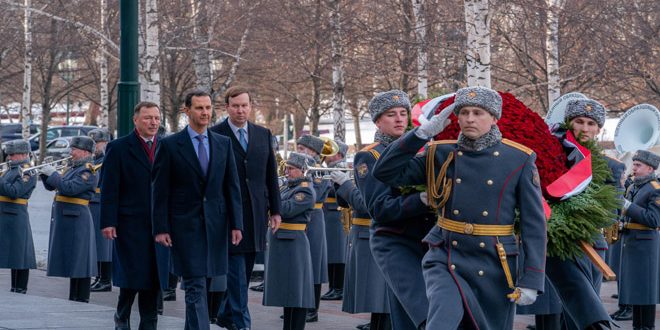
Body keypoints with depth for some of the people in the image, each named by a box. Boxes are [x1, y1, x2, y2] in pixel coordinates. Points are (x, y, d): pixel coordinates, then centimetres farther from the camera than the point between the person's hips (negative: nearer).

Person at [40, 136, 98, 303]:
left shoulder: (88, 171, -12)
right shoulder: (74, 169, 18)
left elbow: (70, 188, -24)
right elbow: (51, 186, 21)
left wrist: (53, 173, -15)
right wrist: (45, 174, 4)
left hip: (76, 219, -9)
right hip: (65, 219, 10)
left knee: (79, 259, -7)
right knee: (71, 260, 13)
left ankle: (82, 300, -5)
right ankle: (73, 298, 18)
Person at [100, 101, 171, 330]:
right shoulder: (119, 148, -1)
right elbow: (109, 189, -4)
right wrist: (108, 222, -11)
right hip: (130, 224, -4)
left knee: (155, 276, 4)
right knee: (131, 276, -5)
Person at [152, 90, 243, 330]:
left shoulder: (223, 143, 9)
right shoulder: (170, 145, -3)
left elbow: (232, 186, 9)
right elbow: (160, 190, -3)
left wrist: (236, 224, 2)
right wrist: (160, 228, -8)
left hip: (216, 225, 4)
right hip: (185, 226, -4)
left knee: (204, 284, 9)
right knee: (196, 287, -10)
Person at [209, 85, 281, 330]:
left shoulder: (263, 135, 11)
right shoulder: (214, 135, -3)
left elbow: (271, 174, 13)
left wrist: (275, 209, 9)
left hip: (256, 213, 5)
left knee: (244, 270, 9)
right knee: (236, 269, -7)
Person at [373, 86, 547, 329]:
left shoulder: (520, 160, -2)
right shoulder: (441, 155, 3)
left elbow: (534, 225, -2)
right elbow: (386, 173, -1)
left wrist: (531, 281, -9)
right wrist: (423, 133, -9)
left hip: (493, 266, 0)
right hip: (446, 261, 0)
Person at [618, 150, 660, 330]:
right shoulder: (632, 188, 15)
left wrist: (628, 206, -19)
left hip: (645, 244, -8)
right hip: (629, 242, 8)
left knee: (645, 288, -5)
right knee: (633, 288, 10)